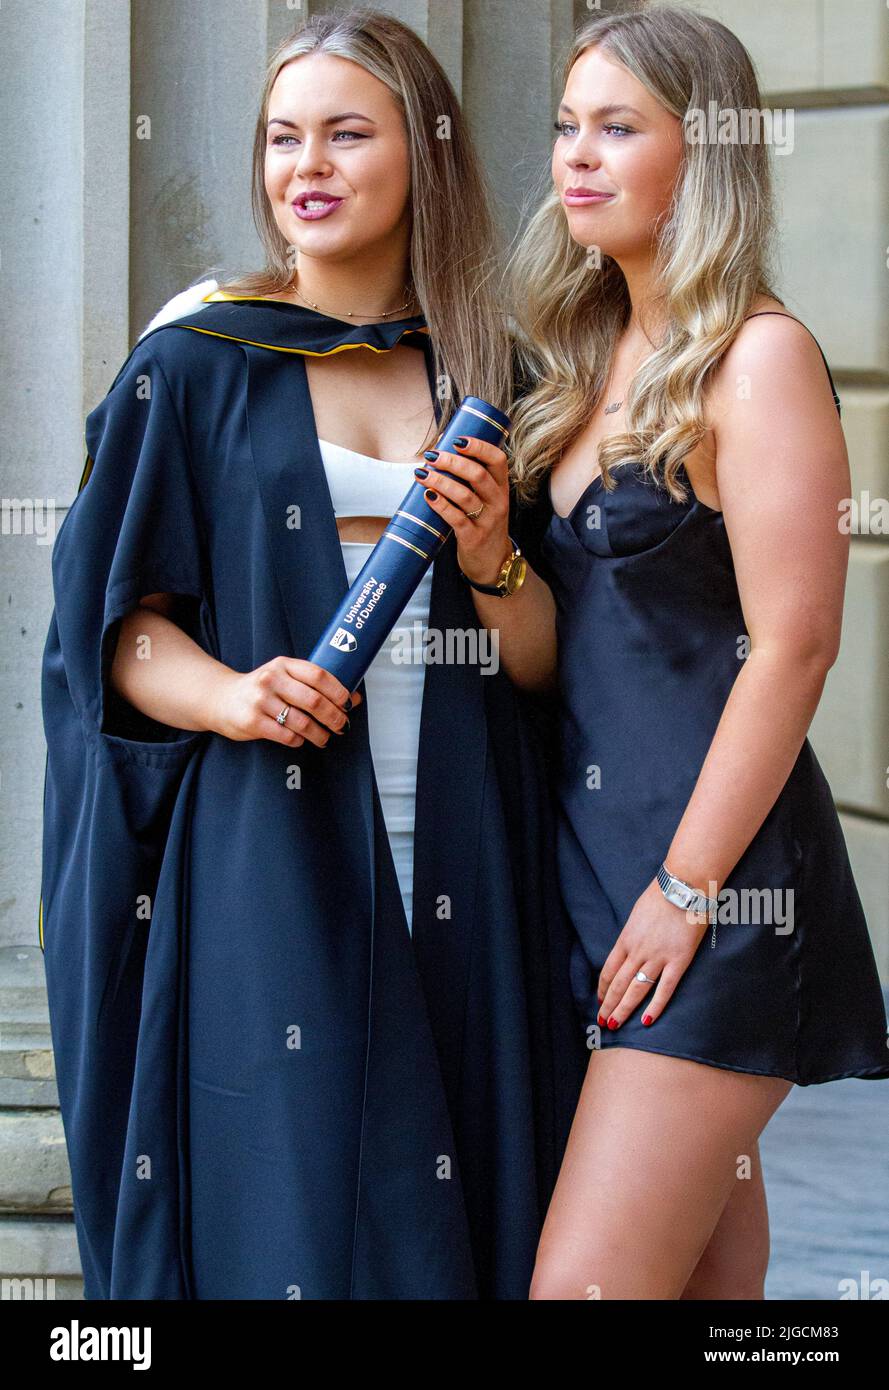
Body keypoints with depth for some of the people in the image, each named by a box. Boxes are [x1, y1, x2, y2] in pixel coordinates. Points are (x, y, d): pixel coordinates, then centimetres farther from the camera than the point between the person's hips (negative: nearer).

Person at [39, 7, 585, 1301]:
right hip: (263, 855, -2)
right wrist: (228, 695, -16)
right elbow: (114, 617, 0)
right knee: (276, 1207, -3)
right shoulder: (196, 367, 4)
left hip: (453, 866, 2)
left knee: (441, 1202, 3)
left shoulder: (487, 375, 10)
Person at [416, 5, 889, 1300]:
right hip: (592, 851, 8)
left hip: (719, 868, -8)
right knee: (704, 1268, 13)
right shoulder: (596, 360, 14)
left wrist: (686, 888, -16)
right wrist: (491, 559, -6)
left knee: (589, 1278, -11)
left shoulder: (758, 357, -10)